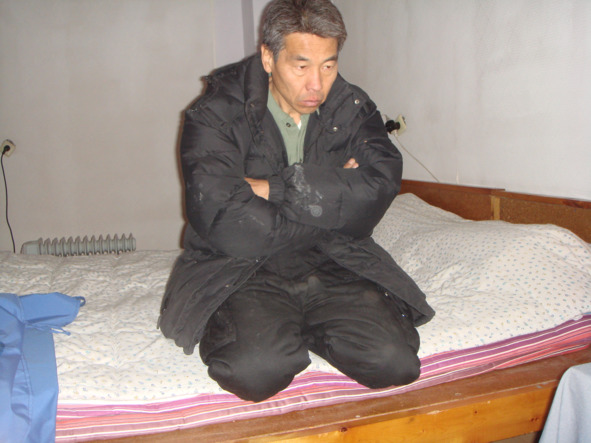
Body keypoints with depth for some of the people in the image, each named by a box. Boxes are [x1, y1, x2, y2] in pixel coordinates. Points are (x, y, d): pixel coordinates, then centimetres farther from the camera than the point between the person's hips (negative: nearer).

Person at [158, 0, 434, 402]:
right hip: (240, 272, -3)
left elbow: (378, 189, -12)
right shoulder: (215, 115, -7)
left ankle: (296, 328, 6)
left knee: (395, 361, -19)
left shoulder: (354, 109, 5)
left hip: (332, 265, 4)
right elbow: (230, 228, -20)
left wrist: (274, 188, -15)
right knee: (257, 369, -30)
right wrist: (332, 197, -10)